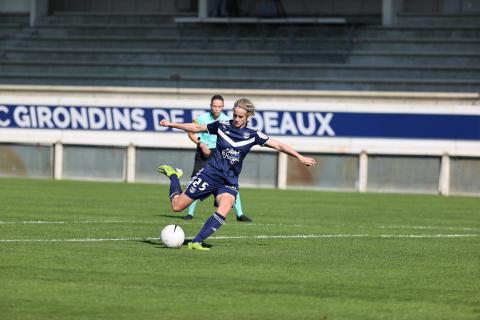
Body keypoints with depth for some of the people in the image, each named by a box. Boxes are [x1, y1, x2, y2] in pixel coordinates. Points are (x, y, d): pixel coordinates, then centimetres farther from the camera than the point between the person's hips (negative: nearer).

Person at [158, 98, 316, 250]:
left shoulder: (252, 135, -2)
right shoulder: (222, 126, -2)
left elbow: (278, 145, -1)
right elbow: (197, 128, 10)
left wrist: (300, 157, -5)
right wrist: (171, 124, 11)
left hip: (229, 181, 1)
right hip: (210, 174, -1)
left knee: (224, 210, -29)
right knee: (177, 206, -1)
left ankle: (196, 242, -23)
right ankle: (173, 175, 30)